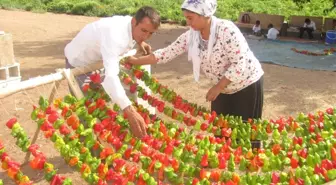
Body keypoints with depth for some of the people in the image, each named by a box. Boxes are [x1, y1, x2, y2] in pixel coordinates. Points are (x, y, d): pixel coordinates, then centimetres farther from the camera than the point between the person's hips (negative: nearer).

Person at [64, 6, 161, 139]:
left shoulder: (131, 25, -16)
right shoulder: (115, 34, -43)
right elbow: (110, 76, -56)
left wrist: (139, 42, -7)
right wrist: (130, 111, -65)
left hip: (95, 60, 8)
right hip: (78, 61, -8)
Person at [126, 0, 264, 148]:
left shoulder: (226, 30, -26)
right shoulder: (191, 36, -7)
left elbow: (240, 64, -27)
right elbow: (168, 52, -4)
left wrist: (217, 87, -23)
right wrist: (136, 61, -7)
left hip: (247, 85, -6)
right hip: (224, 89, 6)